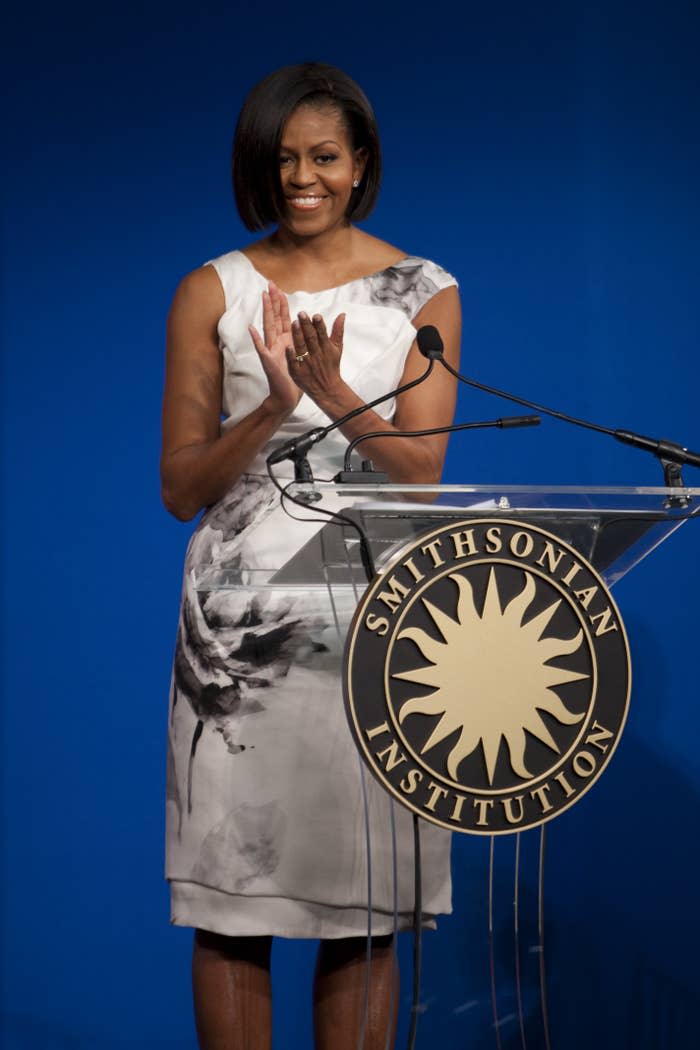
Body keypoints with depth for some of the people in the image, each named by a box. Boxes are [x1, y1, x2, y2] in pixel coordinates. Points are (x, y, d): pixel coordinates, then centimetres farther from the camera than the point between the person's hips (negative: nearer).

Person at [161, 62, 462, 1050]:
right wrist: (276, 404, -15)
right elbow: (181, 487, 1)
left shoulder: (424, 294, 5)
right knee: (229, 908, 2)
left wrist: (336, 393, -19)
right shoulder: (212, 292, 4)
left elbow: (420, 474, -2)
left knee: (364, 912, 3)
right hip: (239, 621, 0)